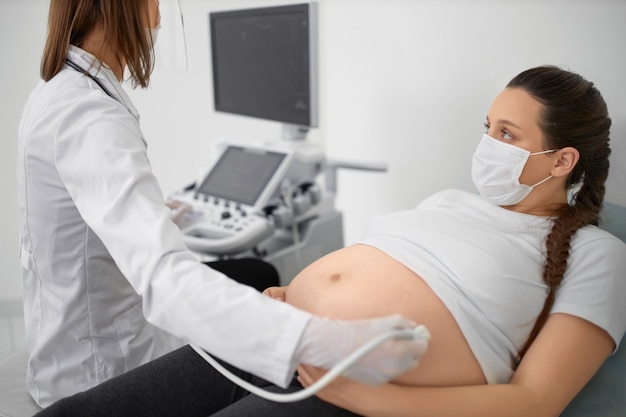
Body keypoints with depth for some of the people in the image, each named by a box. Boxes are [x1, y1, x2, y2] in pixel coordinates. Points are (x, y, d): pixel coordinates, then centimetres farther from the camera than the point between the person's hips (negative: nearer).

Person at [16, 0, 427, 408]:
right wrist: (322, 341, -56)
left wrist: (152, 213, 33)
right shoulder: (89, 118, -31)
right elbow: (162, 275, -45)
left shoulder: (58, 93, 3)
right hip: (102, 370, -9)